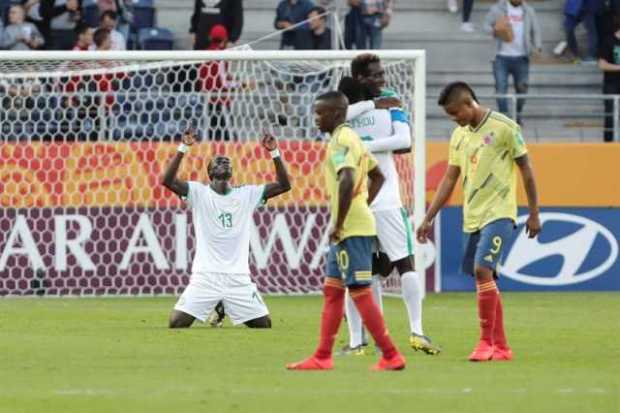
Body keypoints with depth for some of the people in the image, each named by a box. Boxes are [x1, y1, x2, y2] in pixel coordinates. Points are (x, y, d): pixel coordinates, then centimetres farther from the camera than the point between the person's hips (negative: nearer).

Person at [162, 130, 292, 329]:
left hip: (239, 279, 2)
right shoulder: (199, 192, 2)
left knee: (263, 324, 0)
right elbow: (168, 180, -12)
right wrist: (183, 148, -20)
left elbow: (284, 185, 3)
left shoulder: (247, 194, 9)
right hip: (205, 277, -2)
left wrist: (275, 153, -7)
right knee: (177, 322, -15)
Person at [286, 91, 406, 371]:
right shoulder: (352, 138, 17)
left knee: (360, 291, -8)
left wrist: (338, 223, -22)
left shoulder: (341, 141, -14)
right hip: (356, 224, 10)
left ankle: (390, 356, -6)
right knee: (332, 290, 12)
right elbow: (377, 177, 27)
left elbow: (347, 181, -28)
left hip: (350, 229, -10)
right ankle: (322, 357, 14)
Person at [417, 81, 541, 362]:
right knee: (485, 279, 7)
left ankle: (487, 341, -13)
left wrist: (534, 214, -4)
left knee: (482, 270, -20)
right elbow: (449, 179, 16)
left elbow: (526, 170, -4)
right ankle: (501, 347, 13)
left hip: (498, 213, -7)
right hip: (472, 217, 7)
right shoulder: (459, 135, 11)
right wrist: (428, 219, 12)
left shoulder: (504, 128, -9)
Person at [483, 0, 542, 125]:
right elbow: (486, 25, 3)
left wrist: (538, 47, -9)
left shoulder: (529, 11, 7)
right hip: (502, 57, -2)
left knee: (522, 87, 7)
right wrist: (494, 31, -21)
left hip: (521, 58, 2)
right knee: (501, 87, -7)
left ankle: (517, 115, 26)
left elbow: (536, 30, 9)